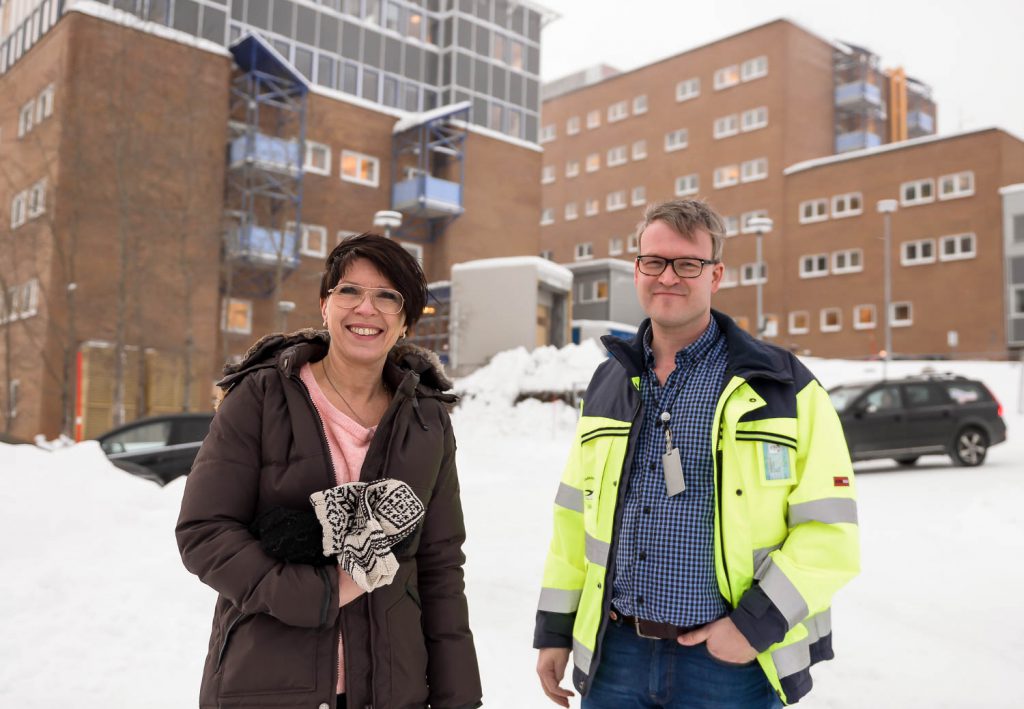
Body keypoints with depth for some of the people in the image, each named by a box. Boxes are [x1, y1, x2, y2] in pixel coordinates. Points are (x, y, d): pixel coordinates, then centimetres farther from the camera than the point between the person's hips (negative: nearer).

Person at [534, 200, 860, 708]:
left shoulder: (781, 388, -6)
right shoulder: (608, 385, 8)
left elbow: (829, 528, -8)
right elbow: (575, 515, 11)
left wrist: (756, 624, -14)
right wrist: (554, 628, 10)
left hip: (730, 659, -3)